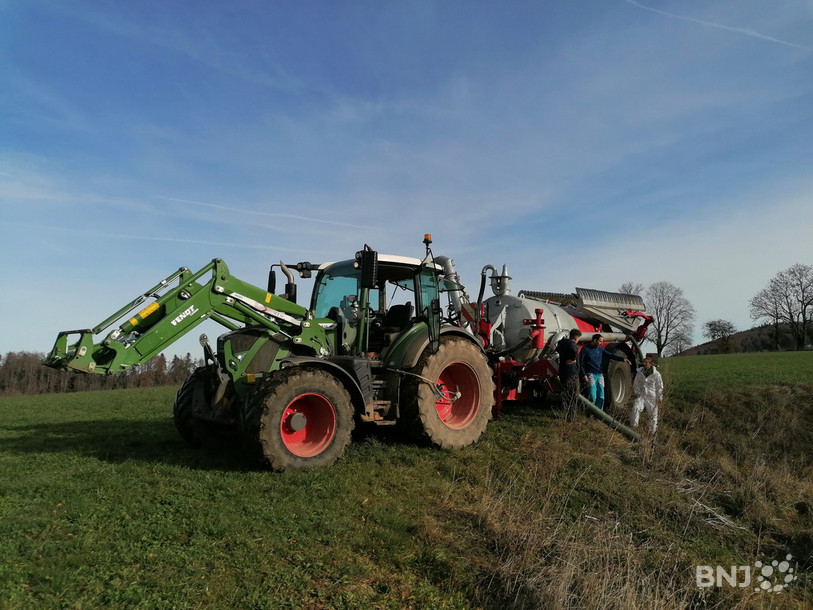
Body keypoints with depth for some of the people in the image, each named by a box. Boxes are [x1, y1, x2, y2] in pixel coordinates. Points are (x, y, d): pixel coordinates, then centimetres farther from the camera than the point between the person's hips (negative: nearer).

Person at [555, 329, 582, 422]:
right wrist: (573, 359, -24)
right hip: (572, 373, -8)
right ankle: (571, 417, 6)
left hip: (562, 372, 8)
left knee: (565, 394, 18)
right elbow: (574, 350, -40)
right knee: (573, 396, 4)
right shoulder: (572, 344, -16)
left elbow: (557, 349, 31)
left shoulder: (562, 343, 9)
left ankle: (566, 414, 26)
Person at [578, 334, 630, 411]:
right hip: (591, 375, -6)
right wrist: (583, 375, -11)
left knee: (601, 397, 4)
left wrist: (623, 359, -10)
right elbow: (581, 362, -3)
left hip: (600, 375, 6)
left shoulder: (600, 349, 14)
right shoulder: (585, 349, -2)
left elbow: (610, 355, 4)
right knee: (592, 397, -12)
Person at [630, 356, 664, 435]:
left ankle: (652, 433, 26)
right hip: (641, 396, 2)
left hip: (652, 398, -1)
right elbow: (635, 384, 13)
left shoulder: (656, 374, -7)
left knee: (653, 415, 9)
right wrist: (636, 392, 1)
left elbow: (660, 387, 0)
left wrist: (659, 398, -1)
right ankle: (633, 426, -19)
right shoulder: (639, 373, 1)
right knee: (635, 408, -24)